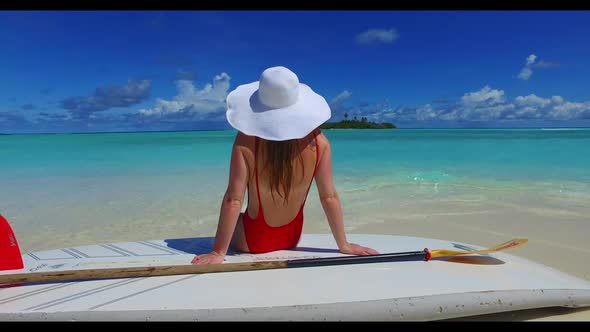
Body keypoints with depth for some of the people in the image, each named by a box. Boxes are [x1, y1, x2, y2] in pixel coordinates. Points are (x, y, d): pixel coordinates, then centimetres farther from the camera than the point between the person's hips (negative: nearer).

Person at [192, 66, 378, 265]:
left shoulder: (246, 141, -25)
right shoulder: (318, 141, -19)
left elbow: (233, 200, -23)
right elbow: (329, 197, -12)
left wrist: (218, 252, -14)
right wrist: (344, 245, -1)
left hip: (252, 241, -2)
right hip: (292, 237, 3)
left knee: (228, 227, 31)